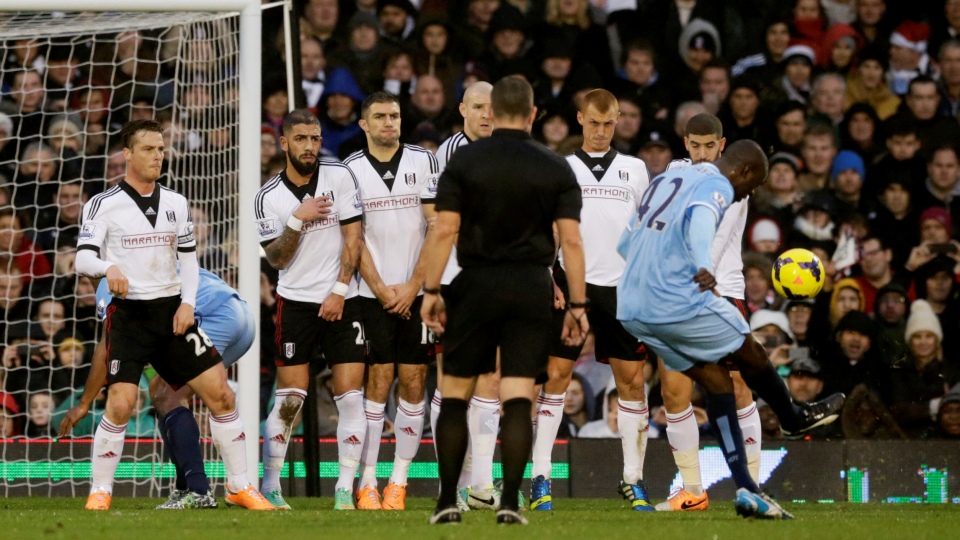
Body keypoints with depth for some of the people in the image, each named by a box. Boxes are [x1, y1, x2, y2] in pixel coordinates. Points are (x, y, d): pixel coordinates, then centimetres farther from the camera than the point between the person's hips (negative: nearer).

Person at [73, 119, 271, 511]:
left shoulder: (175, 203, 10)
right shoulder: (103, 205, -4)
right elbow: (83, 259, -12)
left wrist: (188, 302, -1)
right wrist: (109, 267, -34)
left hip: (172, 312, 4)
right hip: (128, 314, -4)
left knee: (219, 392, -2)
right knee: (120, 404, -16)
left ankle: (240, 488, 8)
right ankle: (100, 492, 0)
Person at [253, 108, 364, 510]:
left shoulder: (340, 177, -1)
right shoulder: (269, 196, 0)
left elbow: (353, 238, -2)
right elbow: (275, 258, -2)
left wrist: (339, 290, -9)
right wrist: (297, 221, -18)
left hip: (342, 303, 1)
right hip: (296, 303, -1)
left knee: (351, 396, -6)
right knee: (290, 399, -5)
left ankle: (345, 489, -2)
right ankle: (270, 486, 5)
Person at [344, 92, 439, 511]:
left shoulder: (423, 161, 3)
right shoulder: (350, 170, 4)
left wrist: (413, 285, -7)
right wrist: (381, 289, -5)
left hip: (418, 290, 0)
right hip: (374, 292, 0)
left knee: (413, 382, -1)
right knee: (378, 380, -5)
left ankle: (398, 481, 4)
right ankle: (366, 482, -4)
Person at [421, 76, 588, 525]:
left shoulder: (465, 161, -1)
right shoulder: (556, 168, 2)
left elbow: (444, 230, -6)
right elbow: (571, 239, -3)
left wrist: (430, 291, -2)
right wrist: (578, 305, 0)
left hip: (476, 286, -1)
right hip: (531, 288, 1)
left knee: (455, 395, 8)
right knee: (517, 399, -1)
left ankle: (448, 501, 5)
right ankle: (510, 501, -7)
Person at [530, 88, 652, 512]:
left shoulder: (634, 169, 12)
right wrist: (547, 279, -5)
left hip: (622, 286, 1)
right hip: (573, 283, -1)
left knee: (631, 379, 0)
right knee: (556, 375, -6)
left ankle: (633, 478, 7)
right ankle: (541, 478, -4)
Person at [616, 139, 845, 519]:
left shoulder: (665, 181, 22)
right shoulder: (717, 186, -6)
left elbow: (626, 244, 31)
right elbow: (700, 221, -31)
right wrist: (704, 267, -48)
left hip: (633, 311, 8)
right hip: (679, 302, -8)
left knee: (717, 383, 13)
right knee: (752, 356, 17)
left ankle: (745, 489, 6)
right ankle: (794, 418, 41)